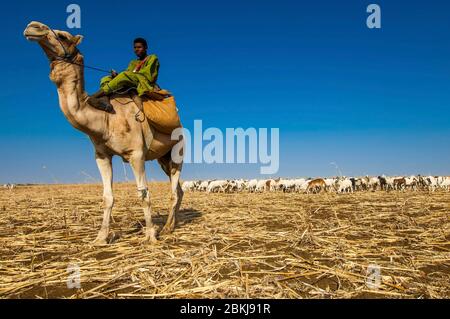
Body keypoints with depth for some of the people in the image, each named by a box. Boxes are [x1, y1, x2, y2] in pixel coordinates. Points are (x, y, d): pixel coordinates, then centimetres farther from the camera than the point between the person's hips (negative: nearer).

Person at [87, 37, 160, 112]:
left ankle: (94, 96, -39)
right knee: (106, 79, -7)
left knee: (125, 75, -32)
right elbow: (127, 78, 13)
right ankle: (104, 100, -40)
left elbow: (148, 74, -5)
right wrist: (116, 76, -7)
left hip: (146, 86, -6)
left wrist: (133, 73, -10)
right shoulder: (133, 63, 30)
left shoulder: (152, 58, 14)